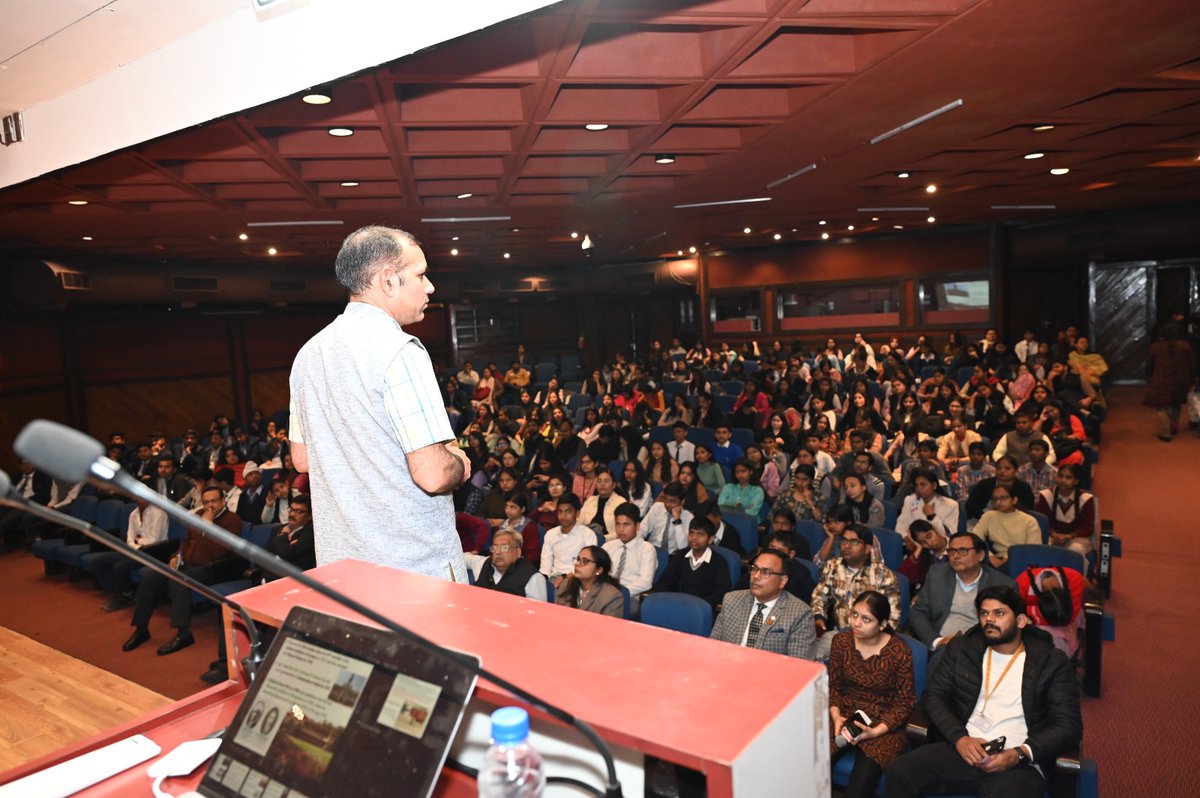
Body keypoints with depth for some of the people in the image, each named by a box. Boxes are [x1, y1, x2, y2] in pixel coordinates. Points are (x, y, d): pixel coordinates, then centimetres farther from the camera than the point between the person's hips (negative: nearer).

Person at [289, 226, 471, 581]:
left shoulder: (309, 352, 7)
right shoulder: (398, 349, -19)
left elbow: (302, 458, 16)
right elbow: (433, 475, -24)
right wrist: (460, 464, -3)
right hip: (415, 568, -8)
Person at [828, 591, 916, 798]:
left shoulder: (900, 653, -12)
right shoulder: (841, 641, -2)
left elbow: (905, 702, -5)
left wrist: (876, 731, -15)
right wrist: (836, 715, -9)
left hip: (883, 724, -3)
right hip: (845, 715, 3)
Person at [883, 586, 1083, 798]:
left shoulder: (1052, 662, 6)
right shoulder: (962, 649, 12)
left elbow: (1069, 725, 2)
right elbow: (934, 695, 9)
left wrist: (1020, 754, -12)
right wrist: (959, 738, -9)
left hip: (1018, 763, -2)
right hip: (963, 749, 3)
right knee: (899, 772, -22)